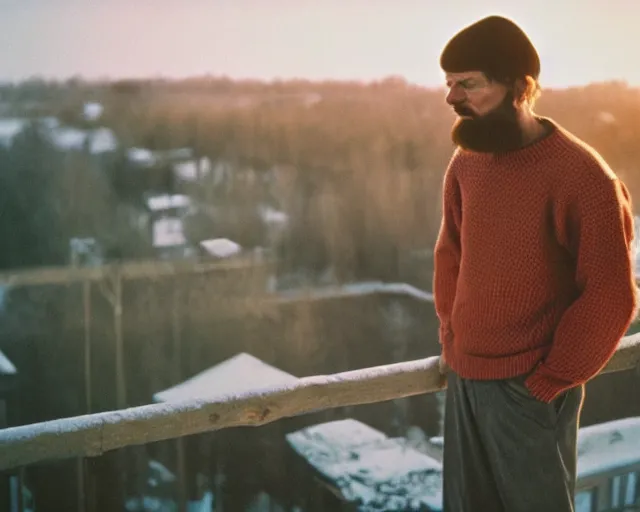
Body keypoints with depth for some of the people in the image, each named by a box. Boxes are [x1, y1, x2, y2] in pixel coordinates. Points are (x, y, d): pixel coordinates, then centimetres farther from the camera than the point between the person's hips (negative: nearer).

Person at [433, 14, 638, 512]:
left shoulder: (582, 176, -17)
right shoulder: (465, 161, 2)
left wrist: (547, 382, -12)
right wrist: (450, 333, 9)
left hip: (528, 388, -6)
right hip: (464, 377, 6)